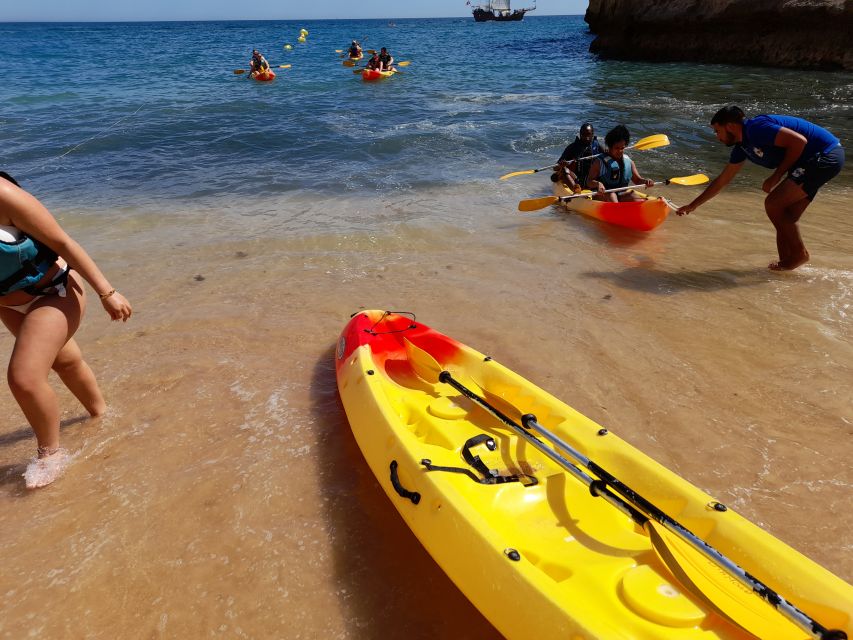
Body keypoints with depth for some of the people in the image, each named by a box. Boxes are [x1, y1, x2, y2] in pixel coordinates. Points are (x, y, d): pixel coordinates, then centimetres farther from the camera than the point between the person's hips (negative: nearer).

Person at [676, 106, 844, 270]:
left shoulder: (756, 128, -17)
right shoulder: (742, 146, 12)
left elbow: (799, 141, -23)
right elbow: (722, 180, 20)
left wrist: (777, 175, -14)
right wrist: (692, 206, 23)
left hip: (825, 156, -9)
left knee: (773, 204, -12)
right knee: (785, 218, 8)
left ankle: (799, 254, 0)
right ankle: (787, 261, 14)